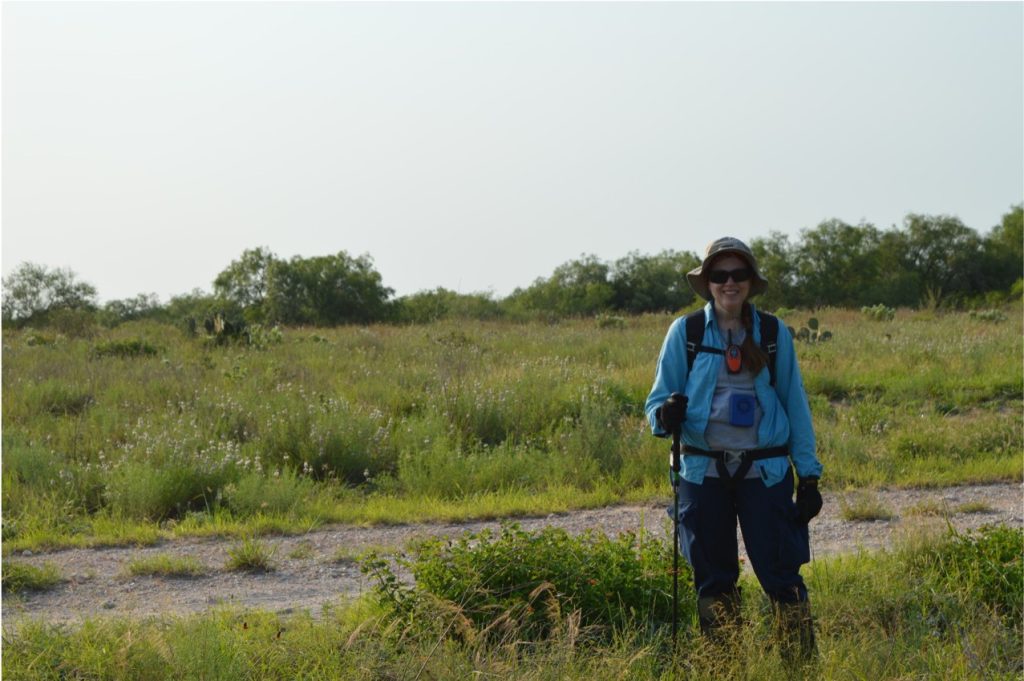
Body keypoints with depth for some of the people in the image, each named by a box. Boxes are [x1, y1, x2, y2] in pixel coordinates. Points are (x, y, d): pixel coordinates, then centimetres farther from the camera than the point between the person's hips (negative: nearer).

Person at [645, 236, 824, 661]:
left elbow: (795, 405, 8)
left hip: (765, 471, 0)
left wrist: (809, 475, 3)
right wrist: (666, 415, -21)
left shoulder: (774, 334, 5)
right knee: (713, 578, 5)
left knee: (780, 573, -6)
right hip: (703, 472, 1)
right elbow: (658, 401, 4)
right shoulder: (685, 332, 3)